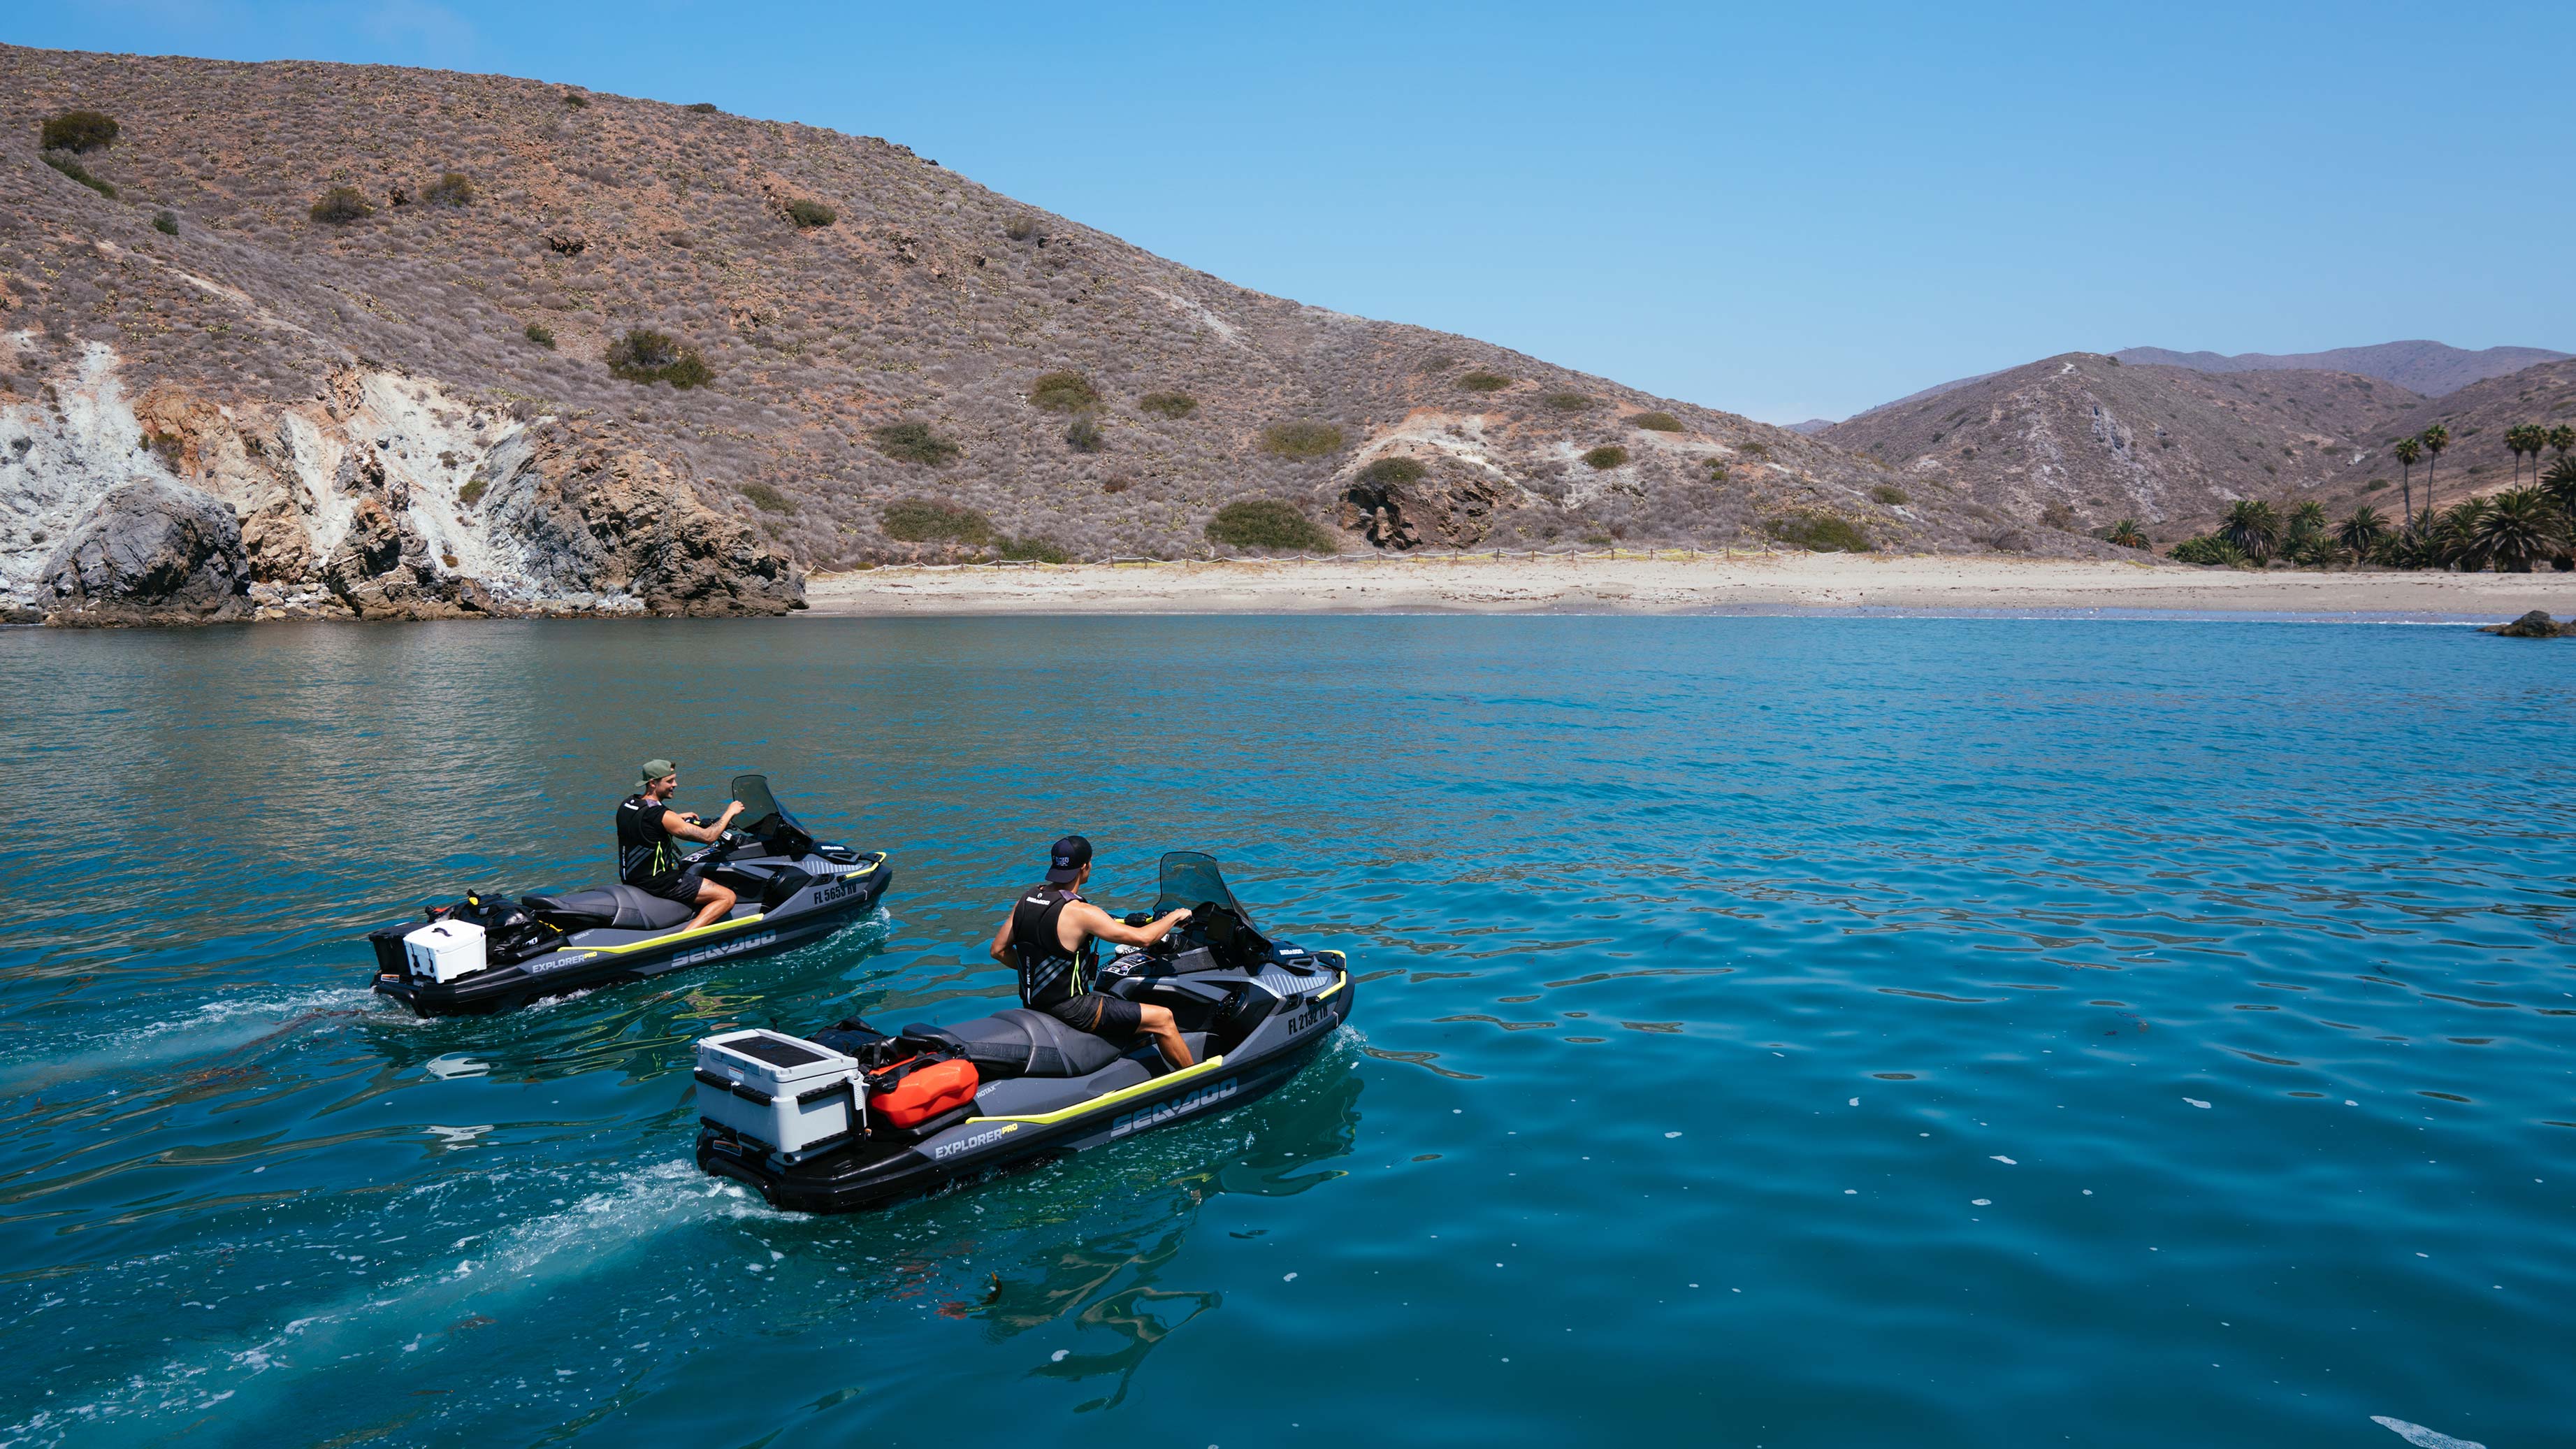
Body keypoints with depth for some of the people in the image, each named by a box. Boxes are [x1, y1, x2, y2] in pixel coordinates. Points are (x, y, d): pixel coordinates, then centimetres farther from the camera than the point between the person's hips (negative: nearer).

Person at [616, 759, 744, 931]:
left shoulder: (628, 804, 4)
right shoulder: (661, 815, -23)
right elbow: (707, 836, -20)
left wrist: (678, 818, 23)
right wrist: (729, 813, -6)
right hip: (657, 881, -9)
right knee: (727, 897, -13)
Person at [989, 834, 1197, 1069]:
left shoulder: (1027, 898, 0)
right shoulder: (1079, 912, -24)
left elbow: (999, 950, 8)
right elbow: (1142, 938, -19)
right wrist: (1175, 916, -2)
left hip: (1035, 1002, 9)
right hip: (1070, 1010, -9)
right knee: (1162, 1019, -1)